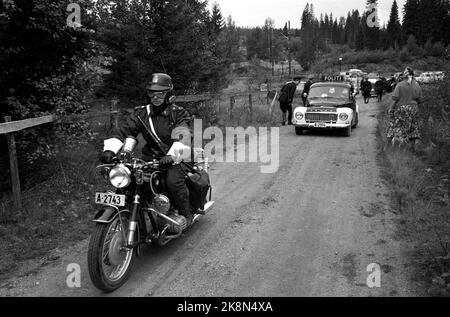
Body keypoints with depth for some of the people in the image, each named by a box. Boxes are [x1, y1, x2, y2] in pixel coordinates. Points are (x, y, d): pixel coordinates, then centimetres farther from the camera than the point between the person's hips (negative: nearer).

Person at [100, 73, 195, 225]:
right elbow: (123, 130, -4)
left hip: (174, 160, -4)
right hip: (150, 158, 4)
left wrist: (171, 156, -41)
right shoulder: (142, 113, 7)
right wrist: (109, 150, -23)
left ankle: (186, 214, -7)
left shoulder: (178, 114, -4)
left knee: (174, 181, -31)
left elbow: (183, 137, -22)